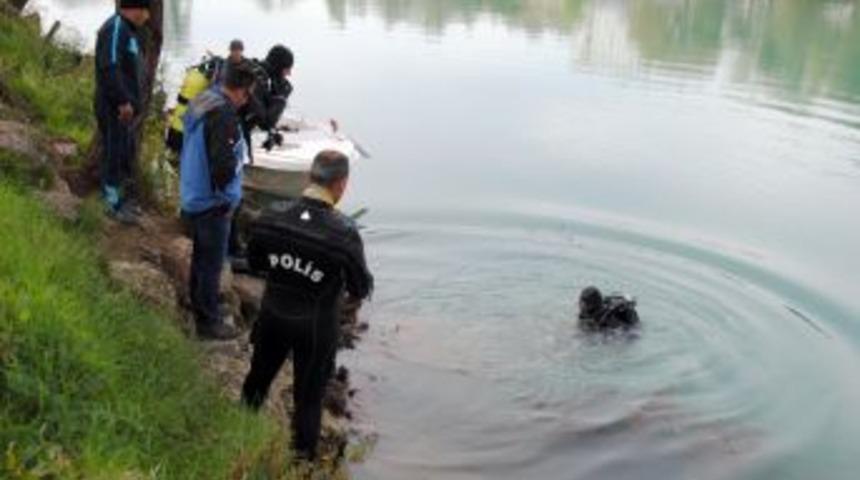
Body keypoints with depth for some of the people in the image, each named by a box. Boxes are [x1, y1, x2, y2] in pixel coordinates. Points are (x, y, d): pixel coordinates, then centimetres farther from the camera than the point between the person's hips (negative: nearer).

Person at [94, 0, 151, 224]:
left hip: (127, 107, 10)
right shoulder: (115, 27, -16)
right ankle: (114, 204, 5)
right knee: (114, 154, -3)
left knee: (127, 153, 16)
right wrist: (122, 101, -25)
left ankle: (123, 199, 27)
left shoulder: (128, 30, 16)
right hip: (115, 108, -10)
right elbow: (109, 67, -25)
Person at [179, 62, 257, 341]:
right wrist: (227, 195, -14)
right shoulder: (224, 115, -25)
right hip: (213, 202, -9)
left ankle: (198, 306, 40)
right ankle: (209, 322, 15)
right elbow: (224, 162, -32)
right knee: (212, 263, 3)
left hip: (193, 198, 9)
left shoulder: (202, 102, 5)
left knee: (201, 256, 24)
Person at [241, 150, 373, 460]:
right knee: (309, 395, 17)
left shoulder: (272, 217, -15)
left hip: (273, 315, 4)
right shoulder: (344, 233, -26)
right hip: (316, 326, -4)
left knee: (258, 376, 27)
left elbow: (255, 262, 1)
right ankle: (303, 455, 34)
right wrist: (351, 294, 8)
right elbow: (361, 289, -14)